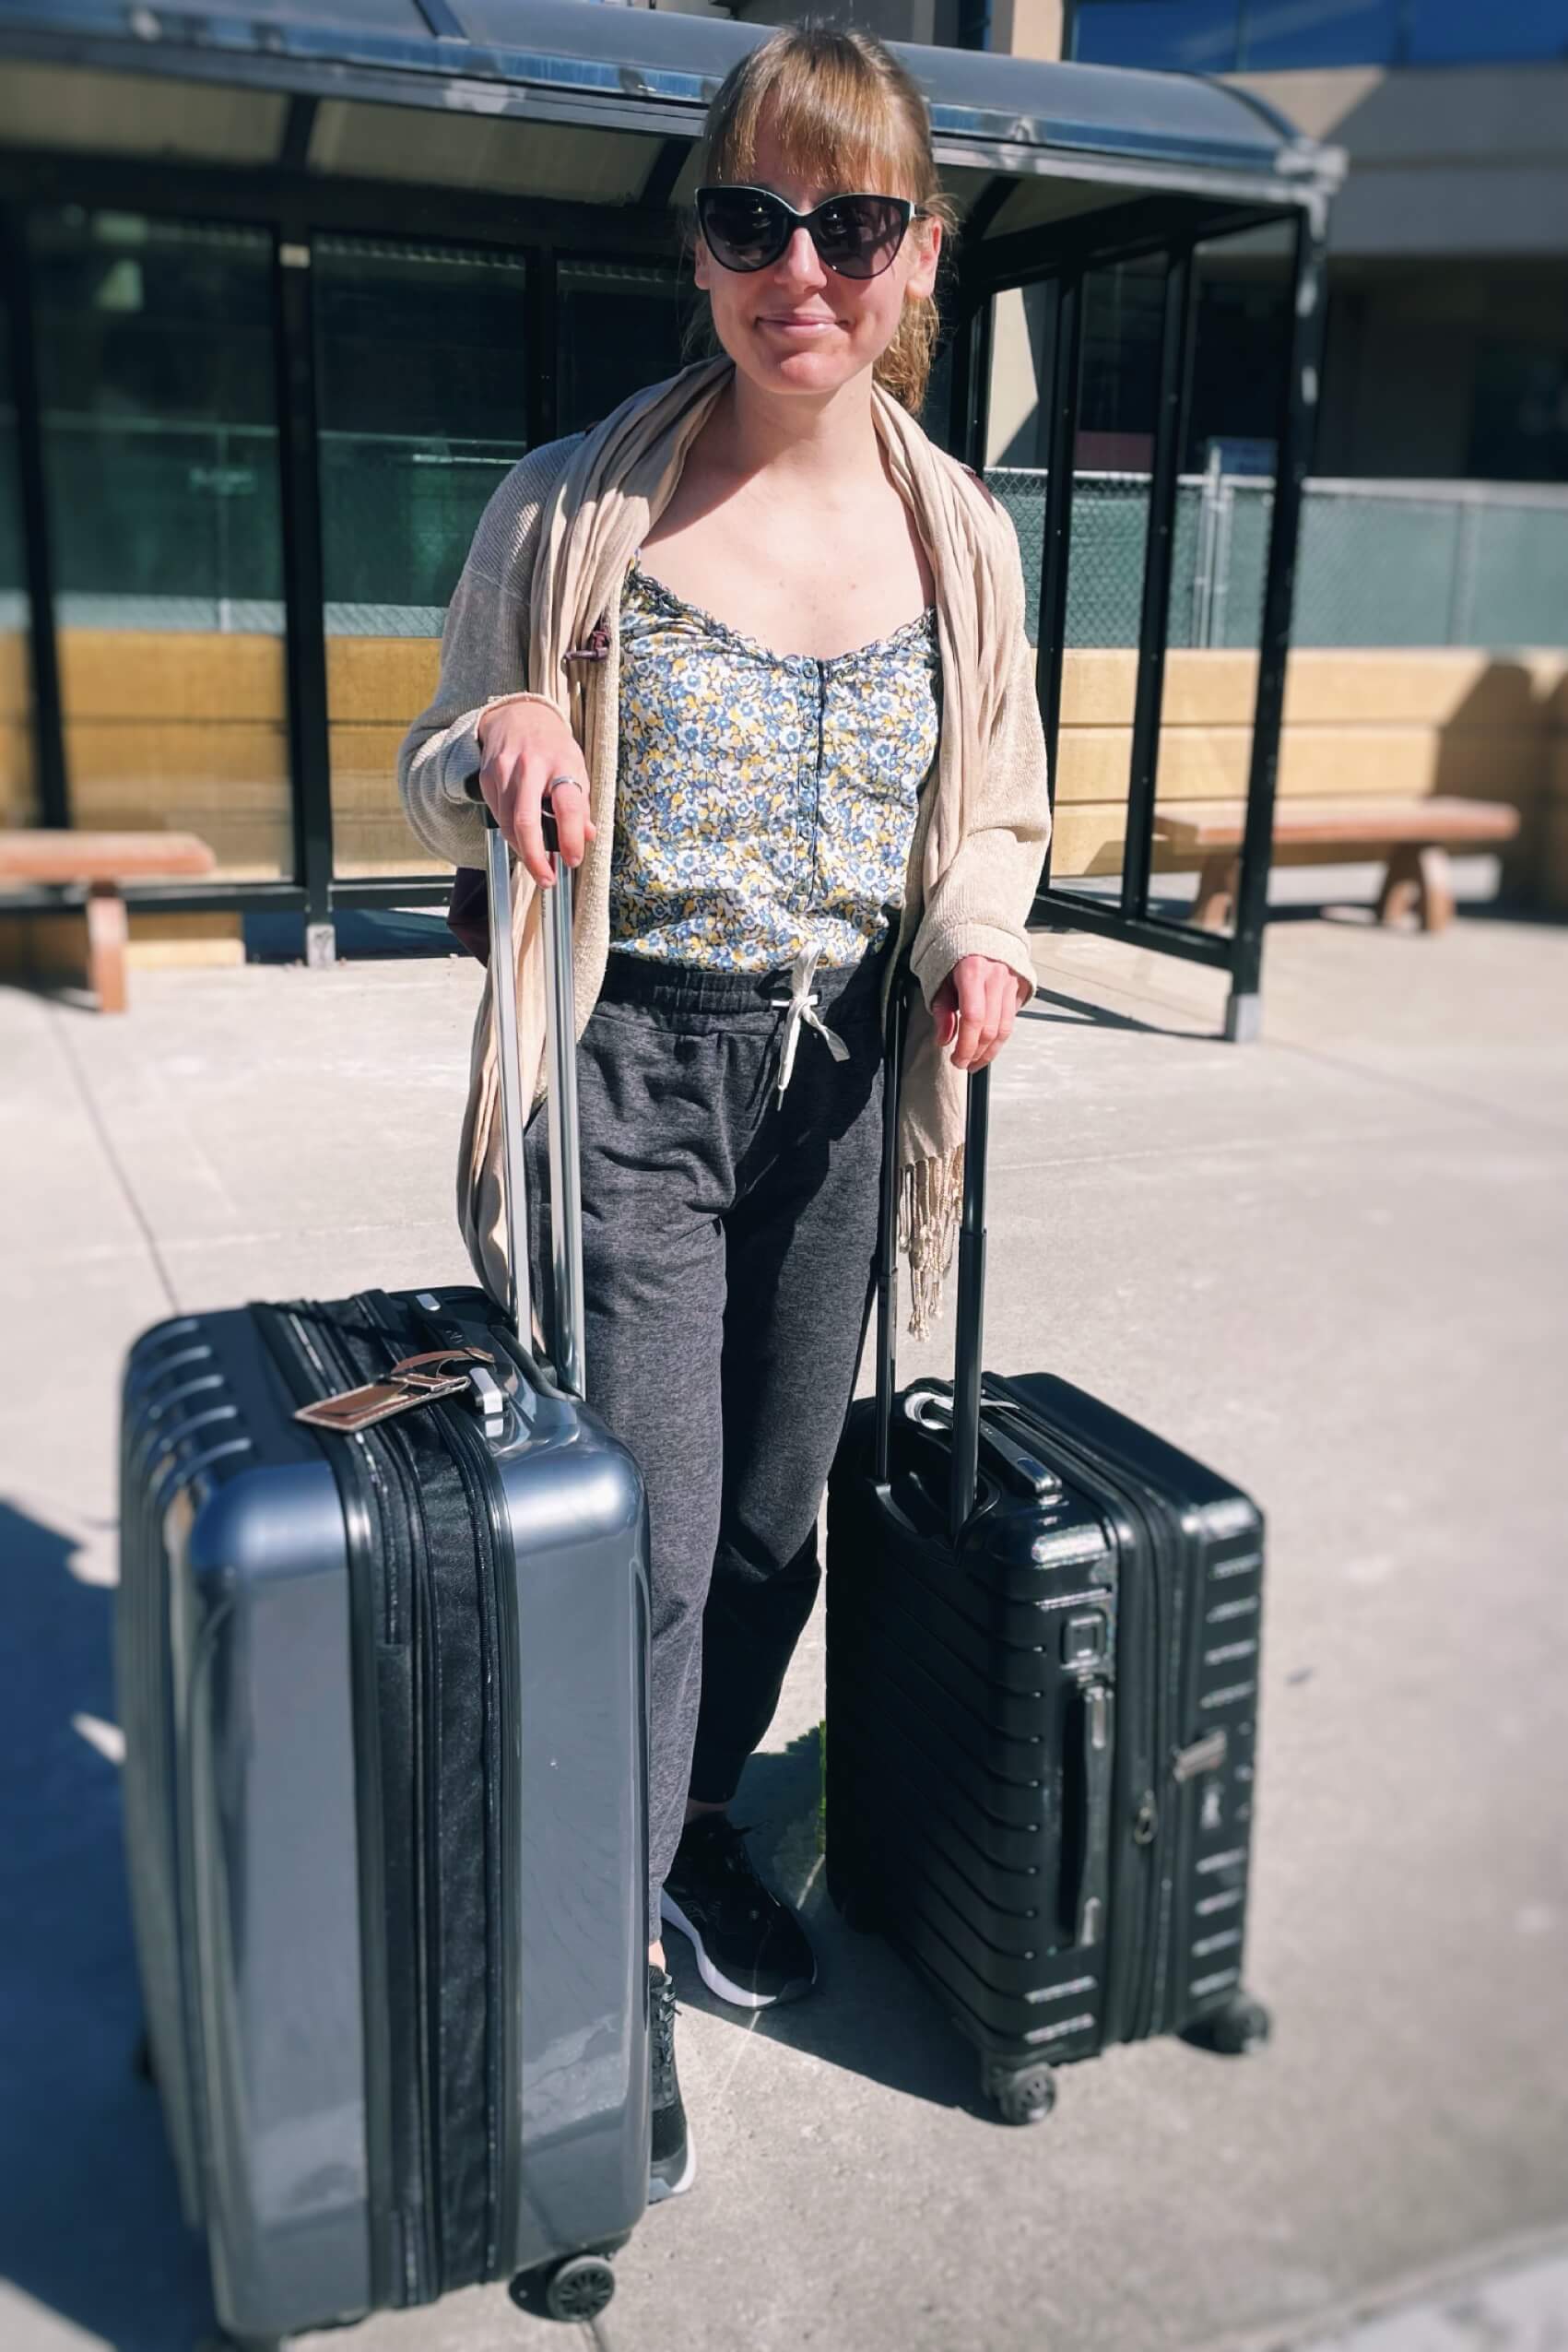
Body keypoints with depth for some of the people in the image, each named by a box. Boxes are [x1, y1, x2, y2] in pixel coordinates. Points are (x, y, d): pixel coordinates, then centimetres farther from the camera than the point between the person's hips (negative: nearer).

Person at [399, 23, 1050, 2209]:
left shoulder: (964, 536, 3)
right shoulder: (570, 511, -6)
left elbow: (999, 812, 14)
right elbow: (439, 797, 3)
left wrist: (980, 927, -9)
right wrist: (499, 744, -20)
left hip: (842, 1078, 4)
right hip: (633, 1074, -3)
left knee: (776, 1508, 16)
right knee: (645, 1546, -3)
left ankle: (698, 1817, 43)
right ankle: (607, 1966, 20)